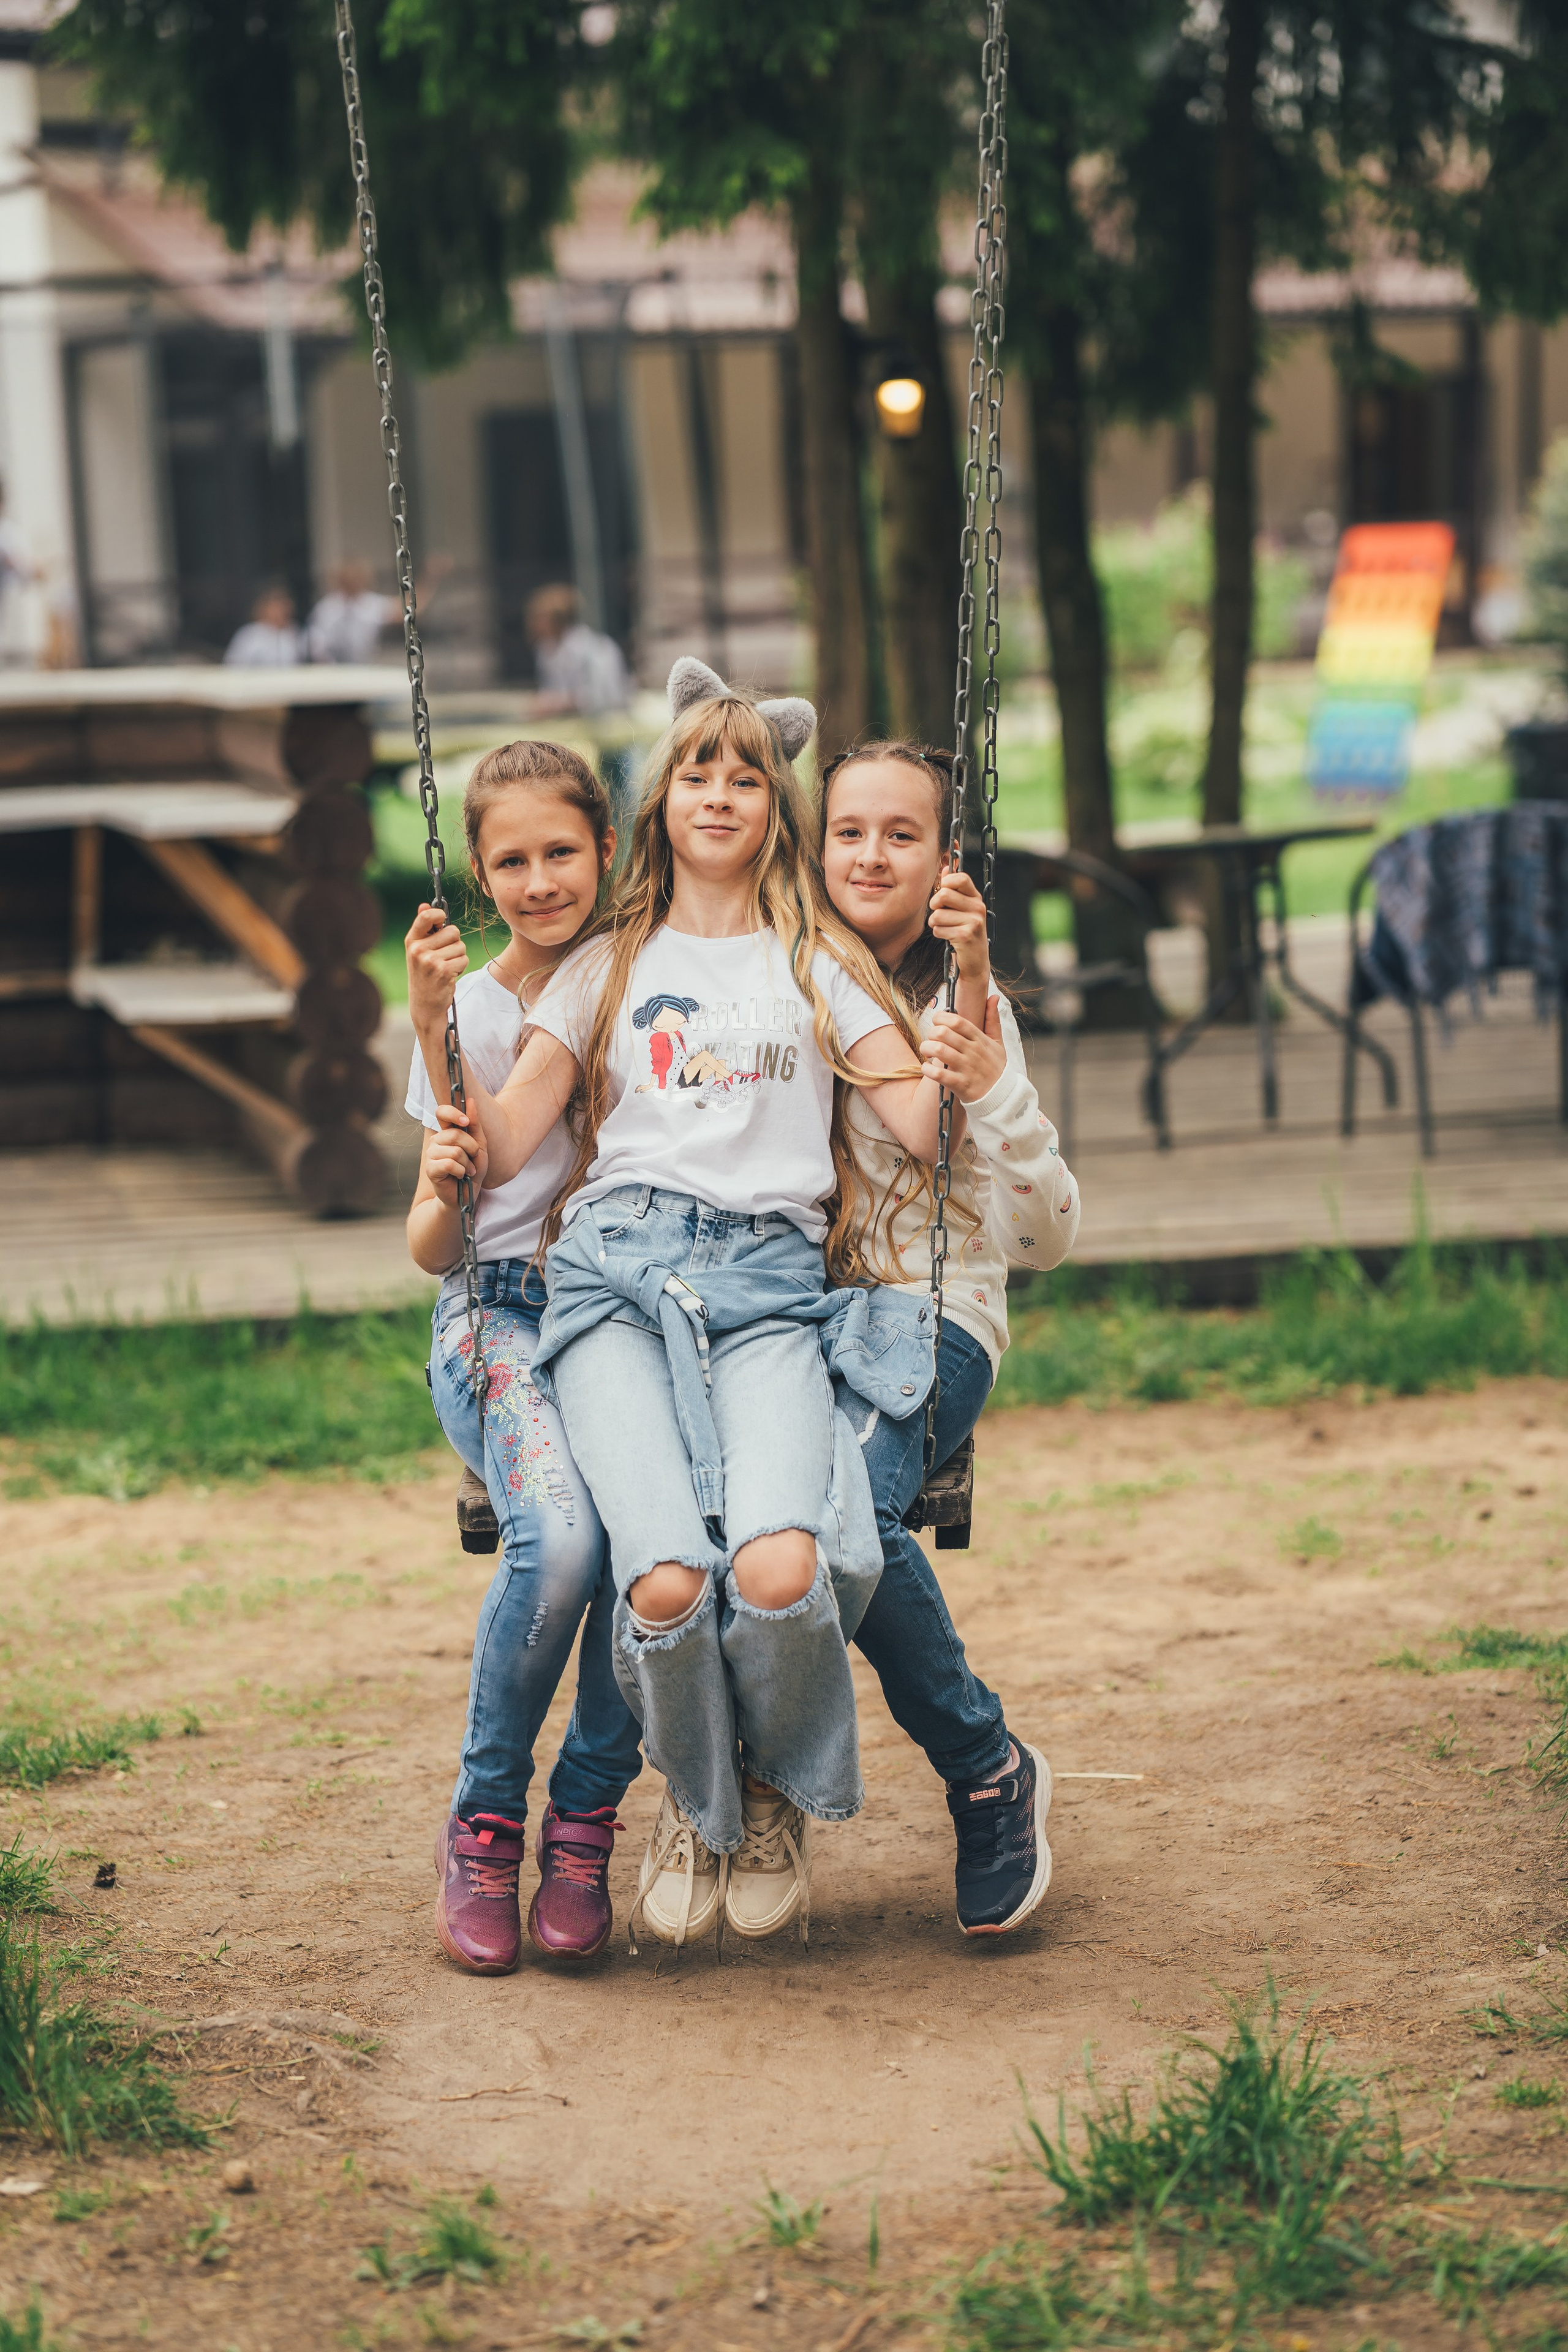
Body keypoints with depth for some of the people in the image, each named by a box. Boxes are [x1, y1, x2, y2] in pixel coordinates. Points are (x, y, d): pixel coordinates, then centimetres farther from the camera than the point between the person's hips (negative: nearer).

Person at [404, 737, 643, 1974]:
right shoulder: (470, 1010, 10)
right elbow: (433, 1247, 8)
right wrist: (440, 1198, -15)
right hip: (502, 1314, -1)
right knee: (561, 1537, -32)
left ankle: (585, 1825, -10)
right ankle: (482, 1826, -10)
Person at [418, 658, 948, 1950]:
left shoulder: (818, 964, 19)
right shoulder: (609, 969, 22)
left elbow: (929, 1126, 9)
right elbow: (498, 1151, 17)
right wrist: (435, 1026, 3)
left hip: (769, 1282, 0)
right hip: (614, 1274, 1)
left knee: (779, 1568, -30)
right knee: (665, 1580, -28)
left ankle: (780, 1792, 4)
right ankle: (696, 1801, 6)